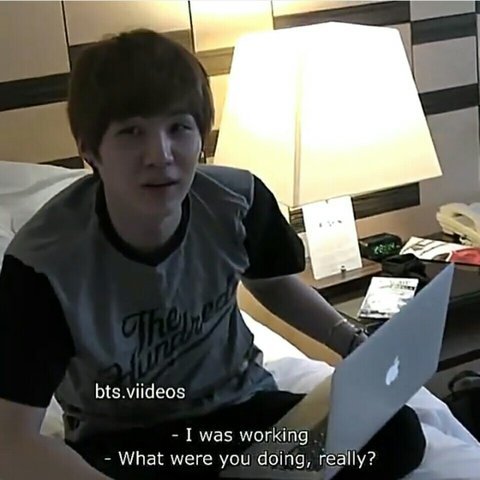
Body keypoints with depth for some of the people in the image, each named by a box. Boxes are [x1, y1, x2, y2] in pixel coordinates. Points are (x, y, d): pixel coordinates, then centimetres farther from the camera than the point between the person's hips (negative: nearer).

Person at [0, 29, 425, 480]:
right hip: (118, 440, -2)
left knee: (399, 434, -20)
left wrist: (355, 344, -4)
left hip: (239, 404, 3)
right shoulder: (45, 260, -25)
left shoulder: (239, 201, -14)